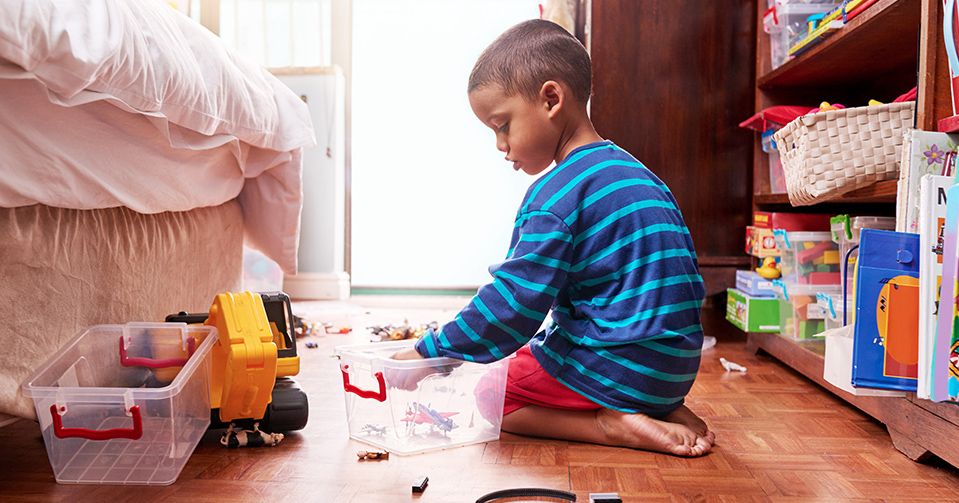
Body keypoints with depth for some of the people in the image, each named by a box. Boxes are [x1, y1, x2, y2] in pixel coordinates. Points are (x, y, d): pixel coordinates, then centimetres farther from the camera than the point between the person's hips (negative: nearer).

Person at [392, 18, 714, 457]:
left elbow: (512, 305, -20)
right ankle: (666, 411, 9)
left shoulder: (554, 196, -18)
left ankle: (612, 426, -9)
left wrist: (428, 353, -10)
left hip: (614, 368, -8)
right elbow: (677, 276, 17)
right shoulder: (635, 173, 10)